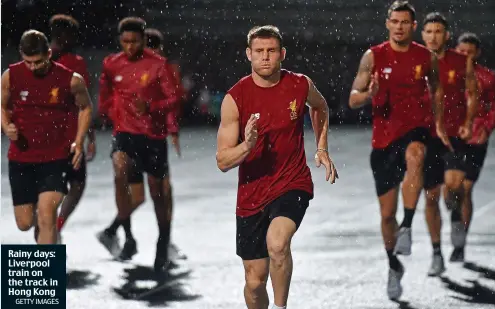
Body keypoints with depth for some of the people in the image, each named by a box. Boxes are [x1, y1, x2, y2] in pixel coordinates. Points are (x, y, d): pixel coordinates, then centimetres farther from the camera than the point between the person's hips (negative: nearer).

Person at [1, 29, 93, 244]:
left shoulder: (71, 80, -11)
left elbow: (86, 108, 7)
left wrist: (78, 142, -4)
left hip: (56, 158, -2)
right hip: (21, 158, 3)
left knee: (46, 216, -18)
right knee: (24, 223, 9)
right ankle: (42, 224, 47)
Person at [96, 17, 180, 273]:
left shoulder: (157, 64, -7)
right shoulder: (111, 65, 3)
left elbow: (173, 98, -8)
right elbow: (105, 98, 21)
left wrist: (151, 107, -23)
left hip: (153, 134, -1)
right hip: (125, 131, 1)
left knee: (157, 191, 8)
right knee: (120, 169, -29)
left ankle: (163, 247, 28)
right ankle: (127, 235, -18)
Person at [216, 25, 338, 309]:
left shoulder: (301, 85, -5)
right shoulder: (235, 98, -10)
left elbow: (320, 107, 22)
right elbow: (222, 162, -10)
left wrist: (322, 149, 14)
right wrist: (246, 146, -29)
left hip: (293, 185, -1)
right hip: (252, 194, 1)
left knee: (277, 243, -31)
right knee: (255, 281, 7)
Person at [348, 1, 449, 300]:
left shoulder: (427, 57, 2)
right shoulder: (374, 56, -1)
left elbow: (436, 89, 20)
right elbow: (353, 99, -3)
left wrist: (439, 124, 13)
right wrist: (369, 94, -25)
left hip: (415, 129, -1)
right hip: (384, 137, 1)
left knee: (414, 157, -40)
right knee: (387, 213, 7)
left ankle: (407, 228, -42)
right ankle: (394, 266, 30)